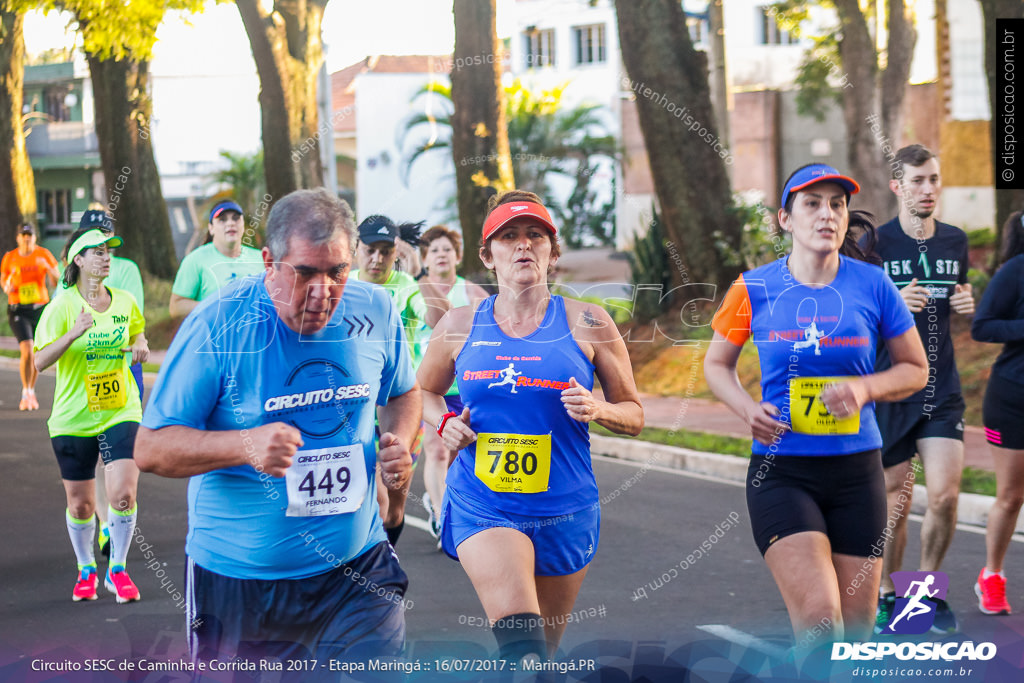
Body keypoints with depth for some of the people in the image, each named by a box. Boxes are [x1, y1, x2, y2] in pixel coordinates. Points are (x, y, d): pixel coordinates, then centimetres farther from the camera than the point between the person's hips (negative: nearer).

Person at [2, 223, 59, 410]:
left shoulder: (43, 254, -2)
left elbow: (56, 282, -4)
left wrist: (47, 267, -22)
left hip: (40, 308, 2)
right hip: (17, 309, -1)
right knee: (26, 350, -18)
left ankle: (31, 392, 30)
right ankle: (26, 393, -5)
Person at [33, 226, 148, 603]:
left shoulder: (125, 301, 2)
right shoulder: (62, 306, -9)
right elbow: (40, 361, -16)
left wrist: (140, 344, 2)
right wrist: (74, 333, -30)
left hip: (121, 413, 2)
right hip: (73, 419, -2)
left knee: (123, 493, -13)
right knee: (80, 504, 7)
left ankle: (118, 569, 6)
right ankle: (86, 570, 31)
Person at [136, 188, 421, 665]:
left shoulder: (375, 314, -2)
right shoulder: (217, 326, -15)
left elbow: (403, 393, 19)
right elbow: (151, 449, -14)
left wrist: (400, 441, -4)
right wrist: (247, 445, -30)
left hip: (357, 570, 2)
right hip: (237, 580, -2)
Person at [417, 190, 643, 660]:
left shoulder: (586, 324, 0)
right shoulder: (459, 326, 4)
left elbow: (634, 416, 6)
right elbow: (423, 392, 21)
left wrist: (597, 410, -16)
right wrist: (444, 423, -1)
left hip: (564, 512, 1)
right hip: (480, 508, -1)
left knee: (543, 650, 14)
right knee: (522, 643, -25)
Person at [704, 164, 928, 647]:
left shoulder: (871, 285, -1)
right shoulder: (754, 289, -1)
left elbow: (915, 369, 9)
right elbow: (717, 363, 13)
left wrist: (864, 388, -12)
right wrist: (748, 409, -7)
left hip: (856, 471, 2)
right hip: (781, 472, -2)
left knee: (854, 629, 7)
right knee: (819, 620, -19)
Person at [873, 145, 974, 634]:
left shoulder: (955, 241, 8)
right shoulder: (875, 244, -6)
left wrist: (967, 304, 0)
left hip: (942, 388, 3)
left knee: (945, 494, -8)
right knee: (895, 498, 4)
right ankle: (887, 594, 22)